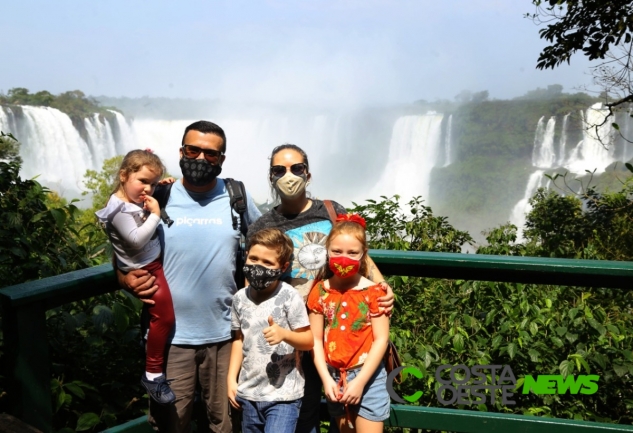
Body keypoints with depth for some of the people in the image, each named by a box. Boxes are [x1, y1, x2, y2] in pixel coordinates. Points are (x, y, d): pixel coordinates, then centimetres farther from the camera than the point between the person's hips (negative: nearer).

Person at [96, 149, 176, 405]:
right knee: (164, 315, -12)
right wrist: (155, 215, -23)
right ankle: (153, 374, 1)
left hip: (155, 263, 10)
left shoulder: (138, 199, 6)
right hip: (142, 271, -10)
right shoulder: (120, 208, -19)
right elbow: (137, 240, -30)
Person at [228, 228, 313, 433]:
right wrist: (231, 378, 9)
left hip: (283, 394, -5)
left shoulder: (289, 297, -13)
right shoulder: (240, 298, 3)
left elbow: (308, 341, -10)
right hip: (249, 393, 6)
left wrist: (284, 333, -29)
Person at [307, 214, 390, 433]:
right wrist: (326, 379, -8)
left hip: (368, 377, -3)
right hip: (335, 376, 3)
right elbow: (316, 339, 0)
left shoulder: (373, 292, -10)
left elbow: (381, 339, -11)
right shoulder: (320, 292, -1)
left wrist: (359, 381, -14)